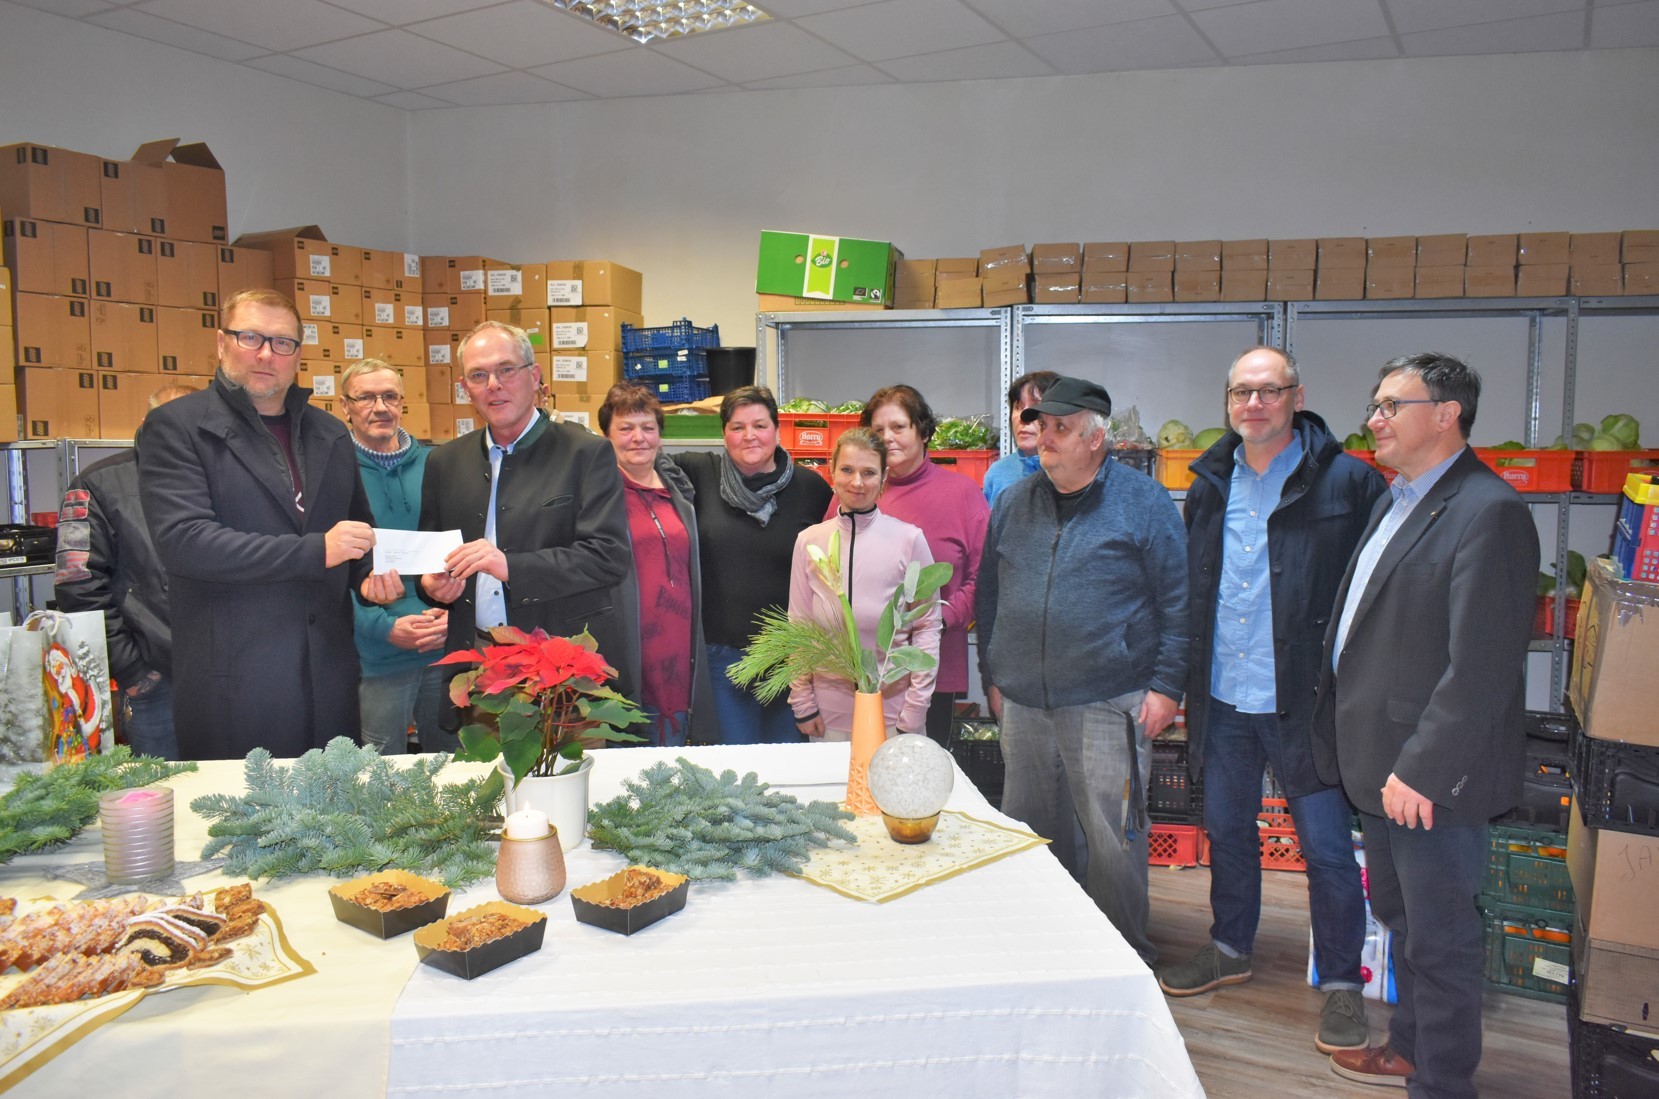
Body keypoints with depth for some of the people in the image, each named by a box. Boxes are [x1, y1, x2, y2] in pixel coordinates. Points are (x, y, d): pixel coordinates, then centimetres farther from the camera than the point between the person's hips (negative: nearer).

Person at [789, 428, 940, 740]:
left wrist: (914, 713, -6)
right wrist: (803, 705, 3)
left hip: (894, 706, -2)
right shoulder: (808, 541, 1)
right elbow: (799, 628, 6)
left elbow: (928, 627, -4)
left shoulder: (909, 538, -7)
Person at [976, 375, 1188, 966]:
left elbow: (1178, 600, -3)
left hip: (1108, 706, -4)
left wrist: (1166, 685, -8)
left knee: (1110, 841, 0)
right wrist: (992, 676, 14)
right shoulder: (1012, 505, 10)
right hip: (1023, 706, 5)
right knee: (1033, 834, 14)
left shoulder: (1143, 501, -3)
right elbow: (989, 597, 17)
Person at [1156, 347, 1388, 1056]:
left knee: (1327, 846, 5)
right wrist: (1183, 676, 11)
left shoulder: (1346, 482, -9)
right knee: (1227, 831, 19)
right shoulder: (1211, 483, 7)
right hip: (1221, 697, 5)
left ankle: (1342, 983, 24)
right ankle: (1230, 949, 39)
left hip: (1303, 700, -5)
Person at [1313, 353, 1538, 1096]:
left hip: (1429, 779, -9)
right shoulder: (1396, 502, 13)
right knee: (1401, 916, 23)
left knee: (1441, 937, 6)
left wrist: (1421, 769, -23)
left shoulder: (1486, 513, -18)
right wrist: (1350, 742, 13)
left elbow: (1480, 666, -23)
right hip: (1381, 762, 9)